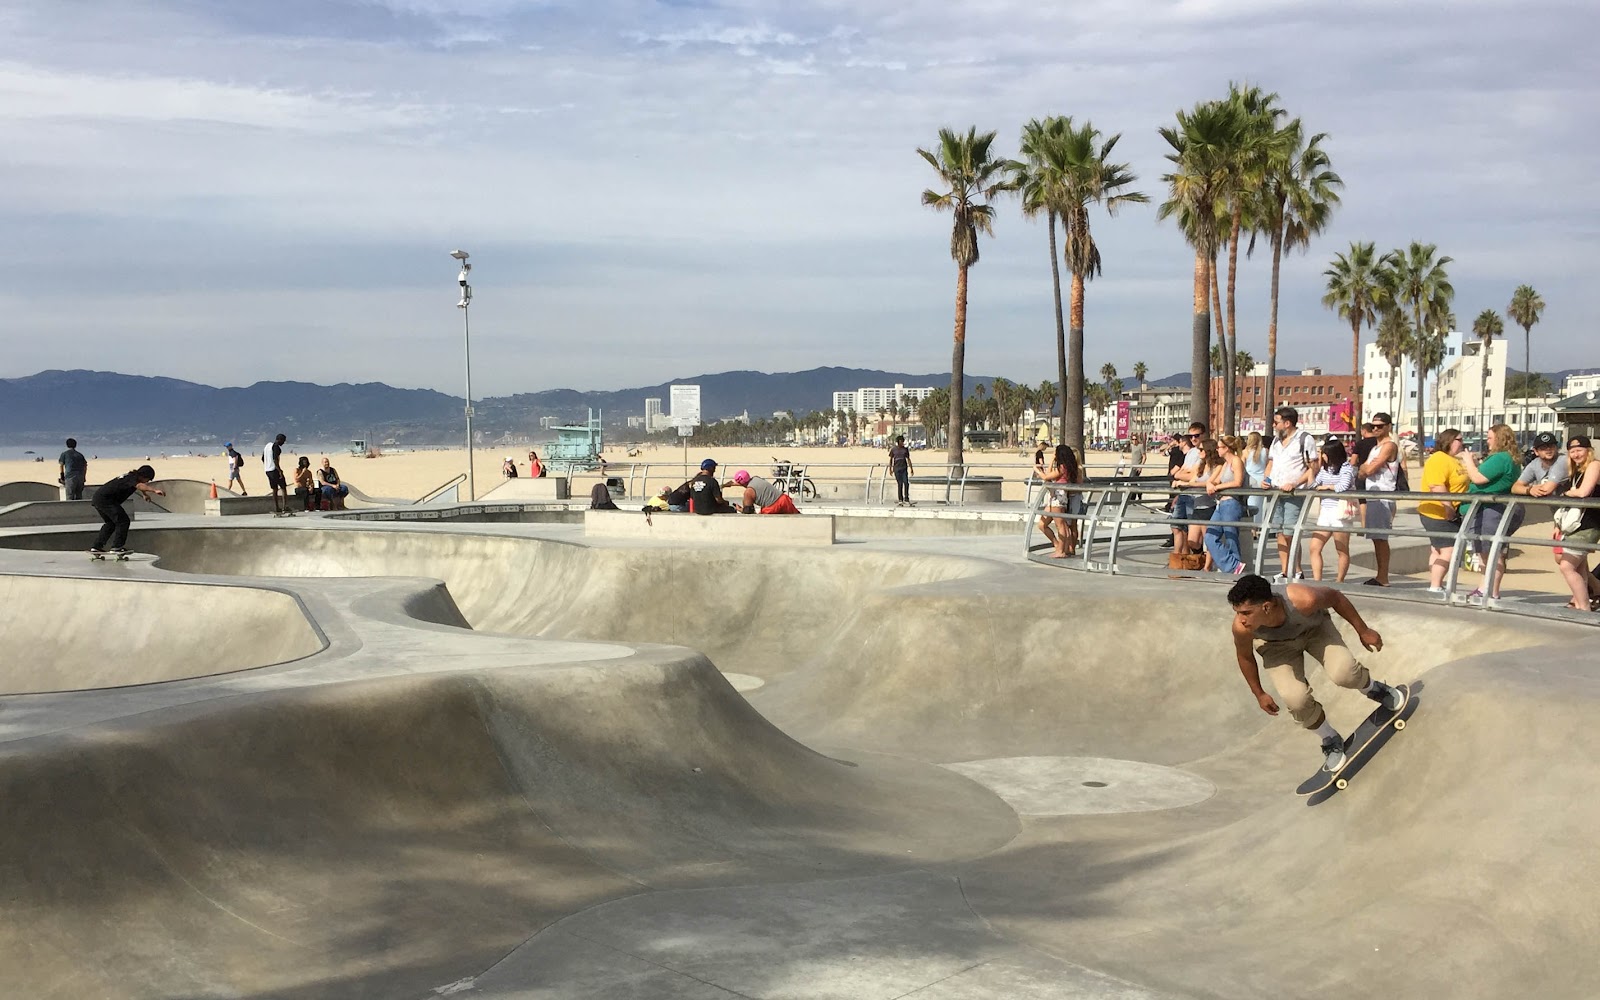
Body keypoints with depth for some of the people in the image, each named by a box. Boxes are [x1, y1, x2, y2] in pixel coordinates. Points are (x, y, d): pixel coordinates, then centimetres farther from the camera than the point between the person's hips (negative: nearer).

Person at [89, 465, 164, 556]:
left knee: (110, 523, 24)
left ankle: (96, 547, 25)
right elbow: (139, 485, -38)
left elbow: (139, 486, 42)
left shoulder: (130, 476, 18)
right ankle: (116, 547, -13)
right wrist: (155, 490, -52)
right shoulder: (132, 478, -14)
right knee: (123, 521, -12)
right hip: (105, 500, -11)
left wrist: (145, 494, 61)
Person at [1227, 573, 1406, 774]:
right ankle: (1331, 741, 11)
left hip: (1314, 627, -1)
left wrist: (1363, 631, -6)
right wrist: (1259, 694, 1)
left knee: (1343, 673, -24)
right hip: (1277, 645, 1)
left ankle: (1375, 690, 14)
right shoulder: (1241, 628, -36)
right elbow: (1245, 656, -12)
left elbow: (1335, 597, -19)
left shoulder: (1302, 600, -43)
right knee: (1296, 699, -20)